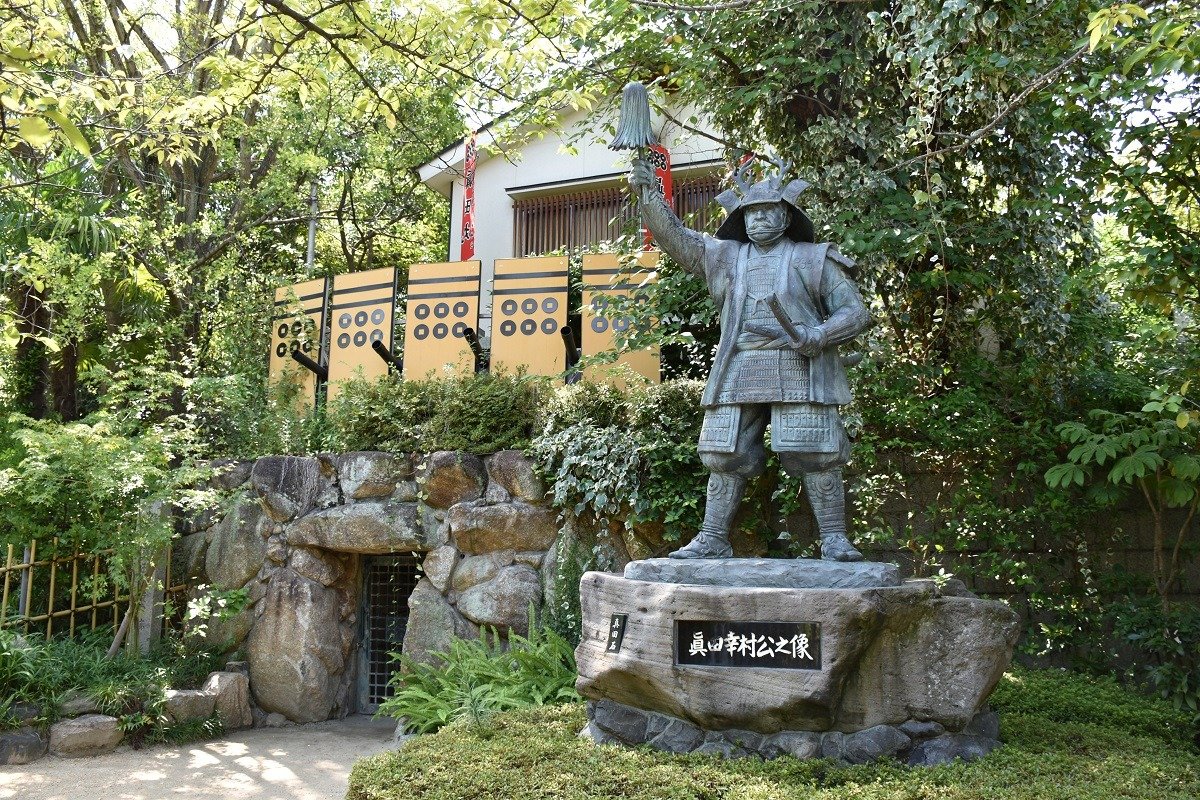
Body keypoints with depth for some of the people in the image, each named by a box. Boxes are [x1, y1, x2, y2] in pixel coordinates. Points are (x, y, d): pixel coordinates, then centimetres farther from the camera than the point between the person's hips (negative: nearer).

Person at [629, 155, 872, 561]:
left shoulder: (815, 259, 10)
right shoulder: (724, 255, 20)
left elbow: (855, 312, 7)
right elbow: (674, 236, 14)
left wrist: (820, 336, -11)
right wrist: (649, 193, 2)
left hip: (798, 370, -3)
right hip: (738, 372, 3)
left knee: (813, 455, -7)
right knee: (725, 455, 1)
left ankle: (834, 539, 0)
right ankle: (712, 539, 7)